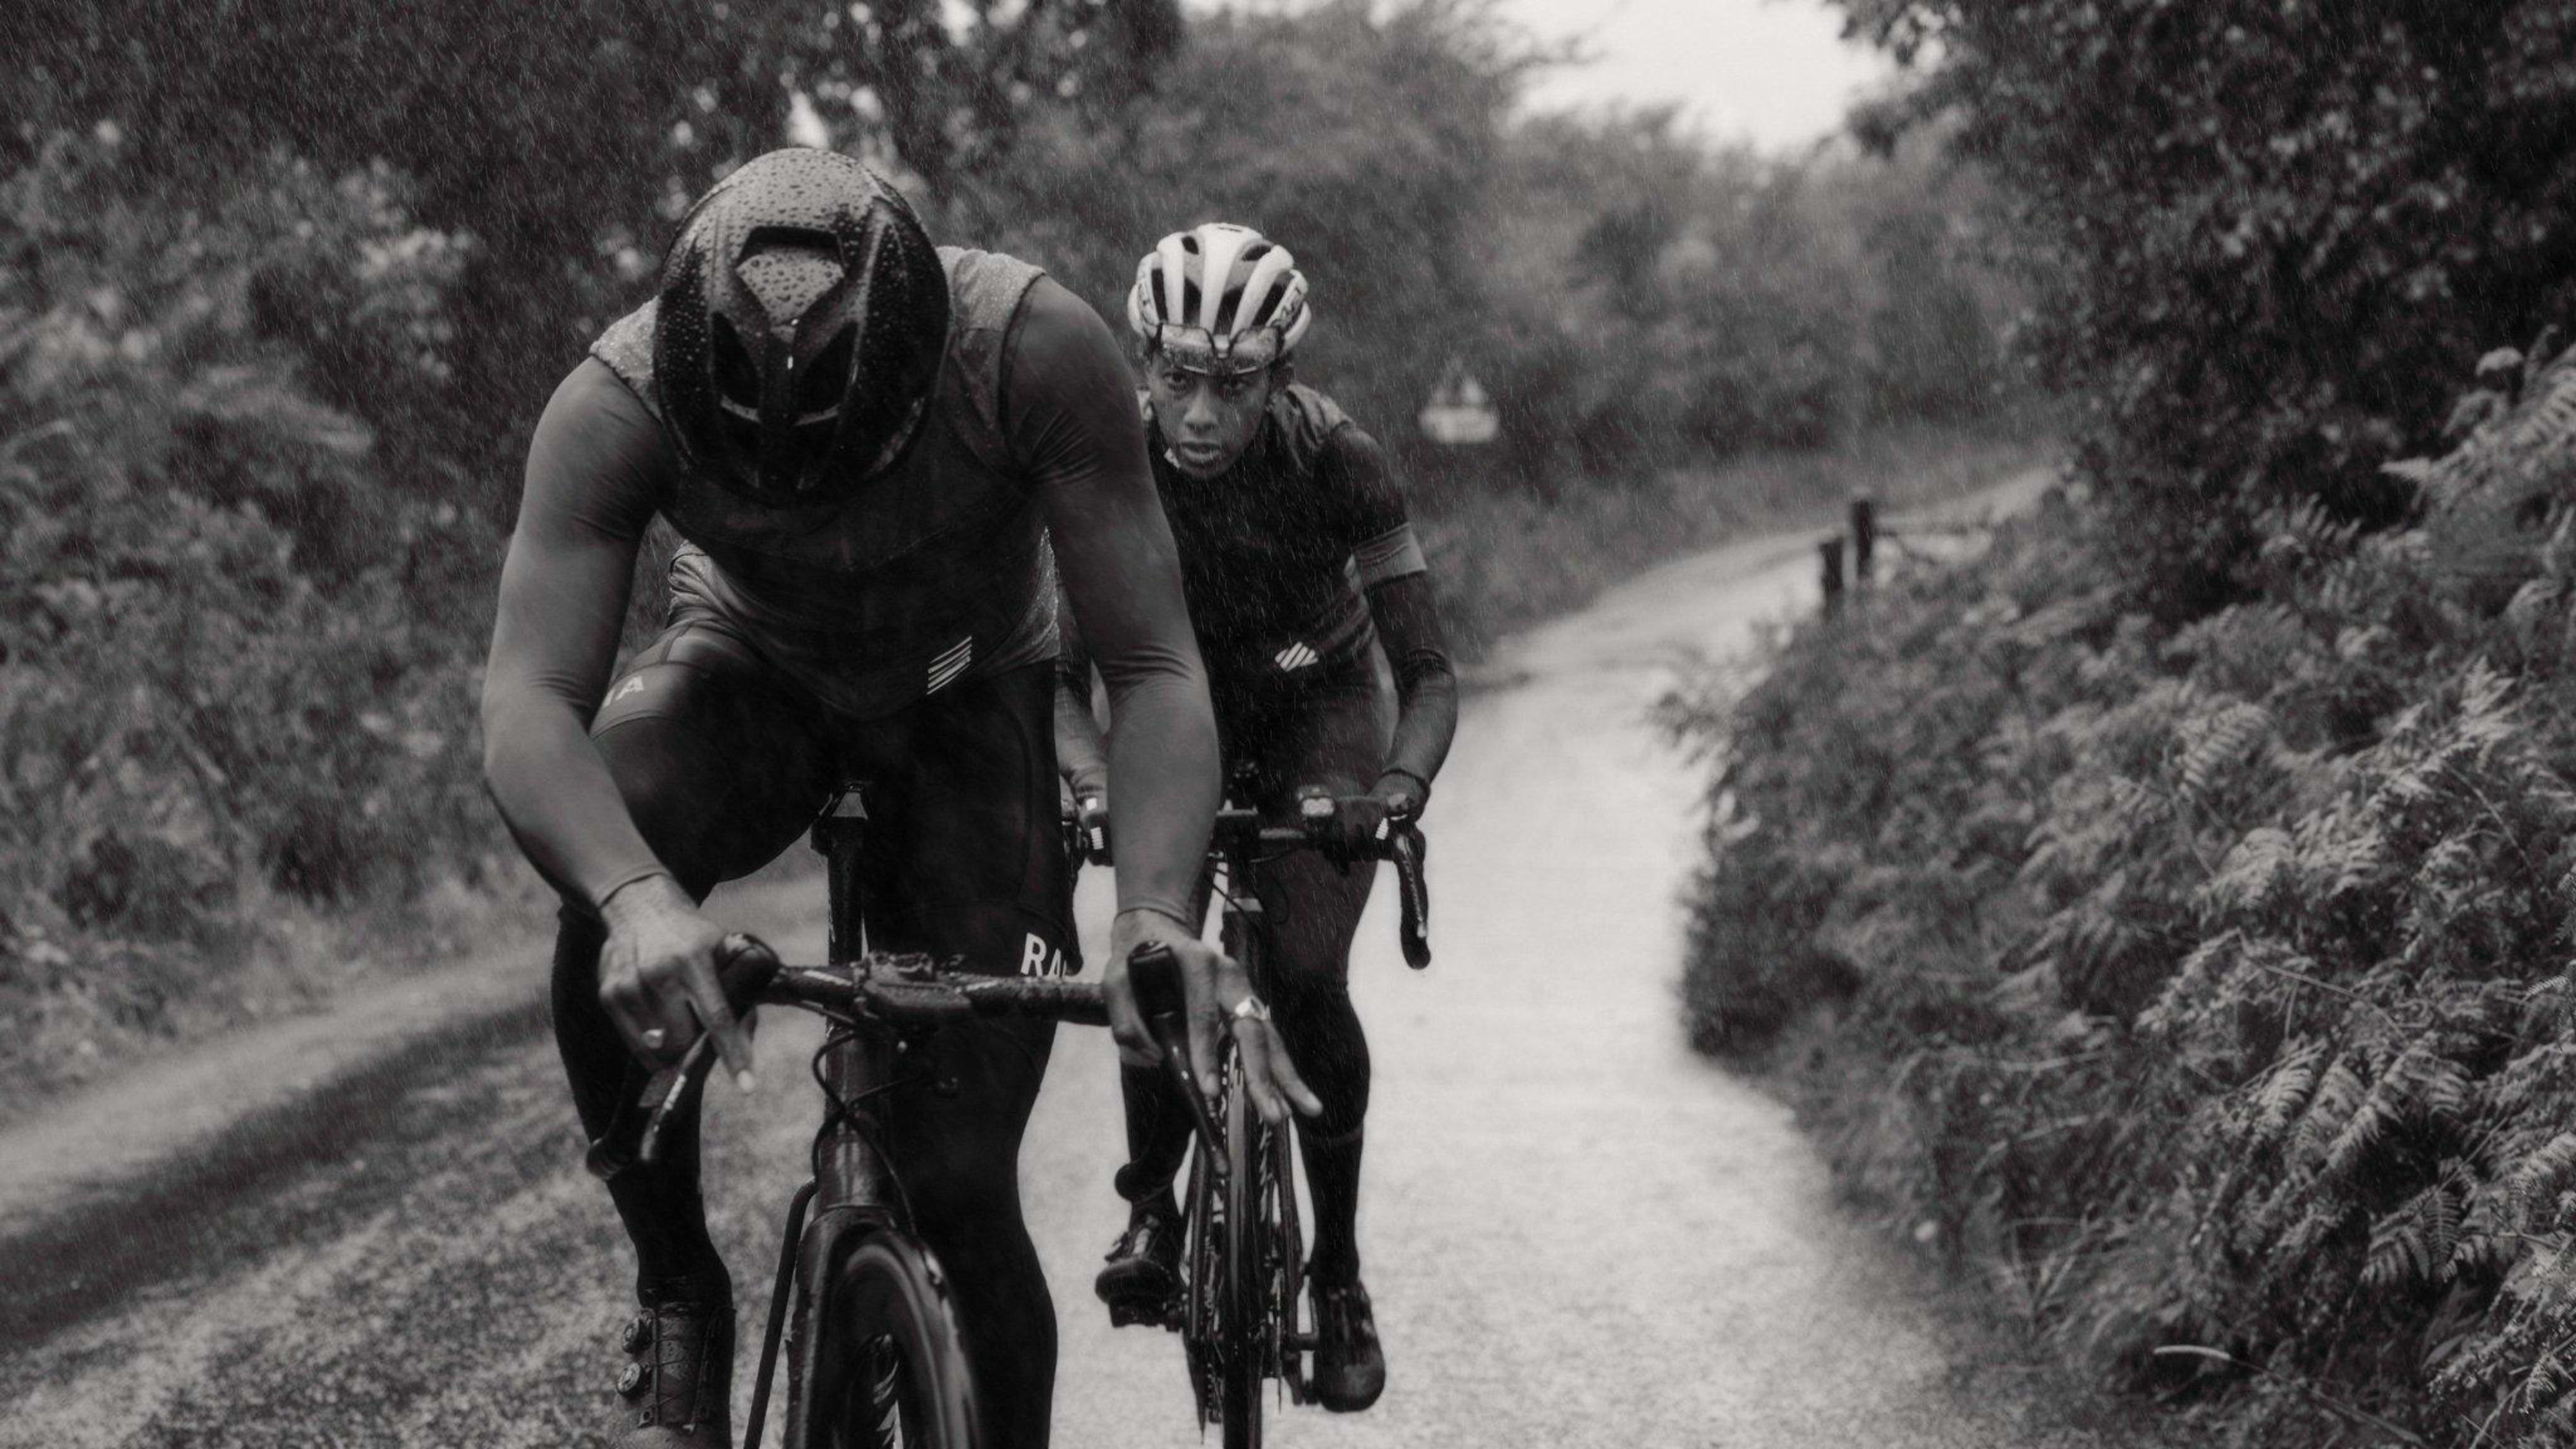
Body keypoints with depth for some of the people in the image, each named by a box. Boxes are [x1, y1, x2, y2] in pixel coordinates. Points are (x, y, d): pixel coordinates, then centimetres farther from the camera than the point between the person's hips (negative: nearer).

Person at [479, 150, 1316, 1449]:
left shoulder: (1036, 352, -35)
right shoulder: (618, 403, -34)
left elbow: (1155, 669, -34)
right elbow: (527, 706, -42)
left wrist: (1157, 911, -52)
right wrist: (638, 896, -62)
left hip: (967, 695, 0)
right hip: (749, 668, 0)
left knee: (960, 1179, -12)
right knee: (608, 882, -35)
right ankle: (674, 1294, -16)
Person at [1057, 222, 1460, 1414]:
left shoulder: (1335, 461, -30)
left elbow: (1427, 671, -27)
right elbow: (1062, 669, -23)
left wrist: (1404, 783, -47)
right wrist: (1091, 782, -43)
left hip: (1317, 712, -1)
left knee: (1306, 982, -17)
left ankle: (1338, 1273, -1)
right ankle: (1151, 1208, 6)